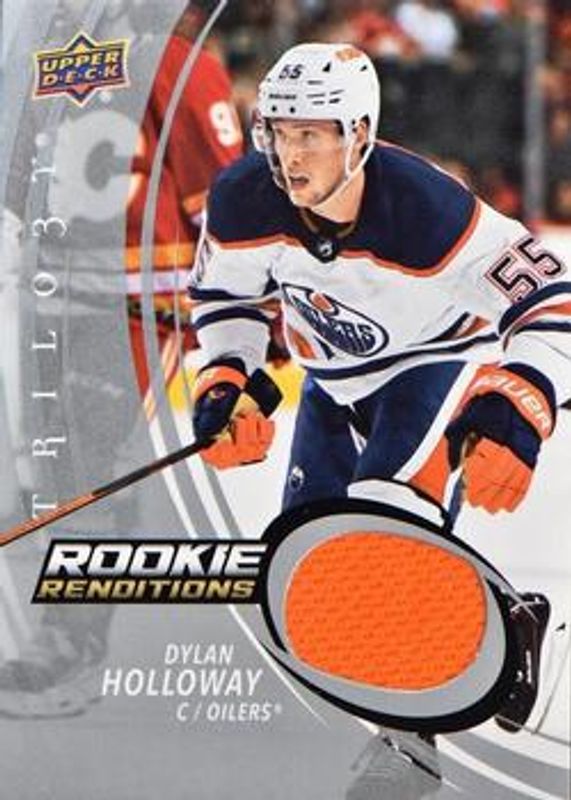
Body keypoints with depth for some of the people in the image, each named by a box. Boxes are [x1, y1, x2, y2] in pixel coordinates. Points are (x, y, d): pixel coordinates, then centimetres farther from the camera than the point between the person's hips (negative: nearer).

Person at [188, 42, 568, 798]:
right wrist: (223, 385, -13)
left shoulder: (426, 210, -36)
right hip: (335, 380, 6)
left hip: (440, 361, -6)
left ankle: (409, 726, -20)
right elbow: (223, 293, 1)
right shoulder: (245, 202, -22)